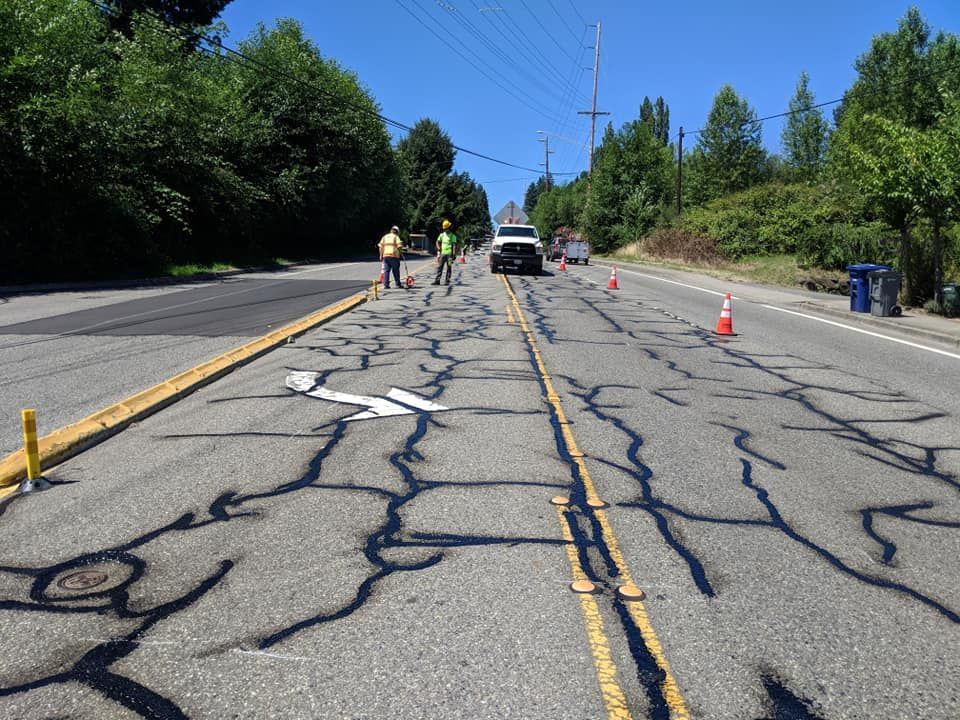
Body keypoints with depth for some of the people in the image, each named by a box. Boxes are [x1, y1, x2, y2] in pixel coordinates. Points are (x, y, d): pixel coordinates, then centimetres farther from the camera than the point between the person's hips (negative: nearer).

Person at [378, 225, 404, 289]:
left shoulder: (384, 237, 15)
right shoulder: (396, 237, 1)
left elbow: (381, 247, 11)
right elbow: (399, 246, -10)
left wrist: (381, 256, 13)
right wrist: (401, 252, 5)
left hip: (385, 255, 4)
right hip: (394, 256, -4)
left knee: (386, 271, 3)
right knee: (396, 271, 6)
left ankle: (386, 285, -2)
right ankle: (398, 284, 13)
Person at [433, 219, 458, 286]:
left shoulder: (452, 236, -1)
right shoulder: (441, 235, 12)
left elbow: (454, 245, -7)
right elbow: (438, 242, 22)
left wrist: (454, 254, -14)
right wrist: (439, 249, 5)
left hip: (449, 254, -4)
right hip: (442, 253, 4)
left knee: (449, 268, 0)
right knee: (439, 267, -1)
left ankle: (447, 281, 4)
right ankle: (437, 280, -1)